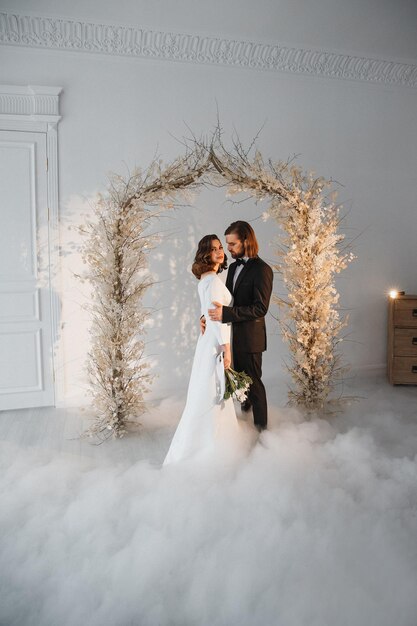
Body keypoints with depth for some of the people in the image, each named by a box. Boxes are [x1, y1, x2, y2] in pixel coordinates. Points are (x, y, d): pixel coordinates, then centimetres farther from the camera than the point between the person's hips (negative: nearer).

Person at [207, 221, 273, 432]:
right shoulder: (233, 267, 10)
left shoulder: (261, 270, -16)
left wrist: (226, 313, -29)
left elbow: (260, 308, -22)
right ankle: (246, 407, 41)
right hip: (232, 334, 7)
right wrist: (209, 315, -2)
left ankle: (261, 426, 20)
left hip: (250, 337, -7)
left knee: (253, 381, 4)